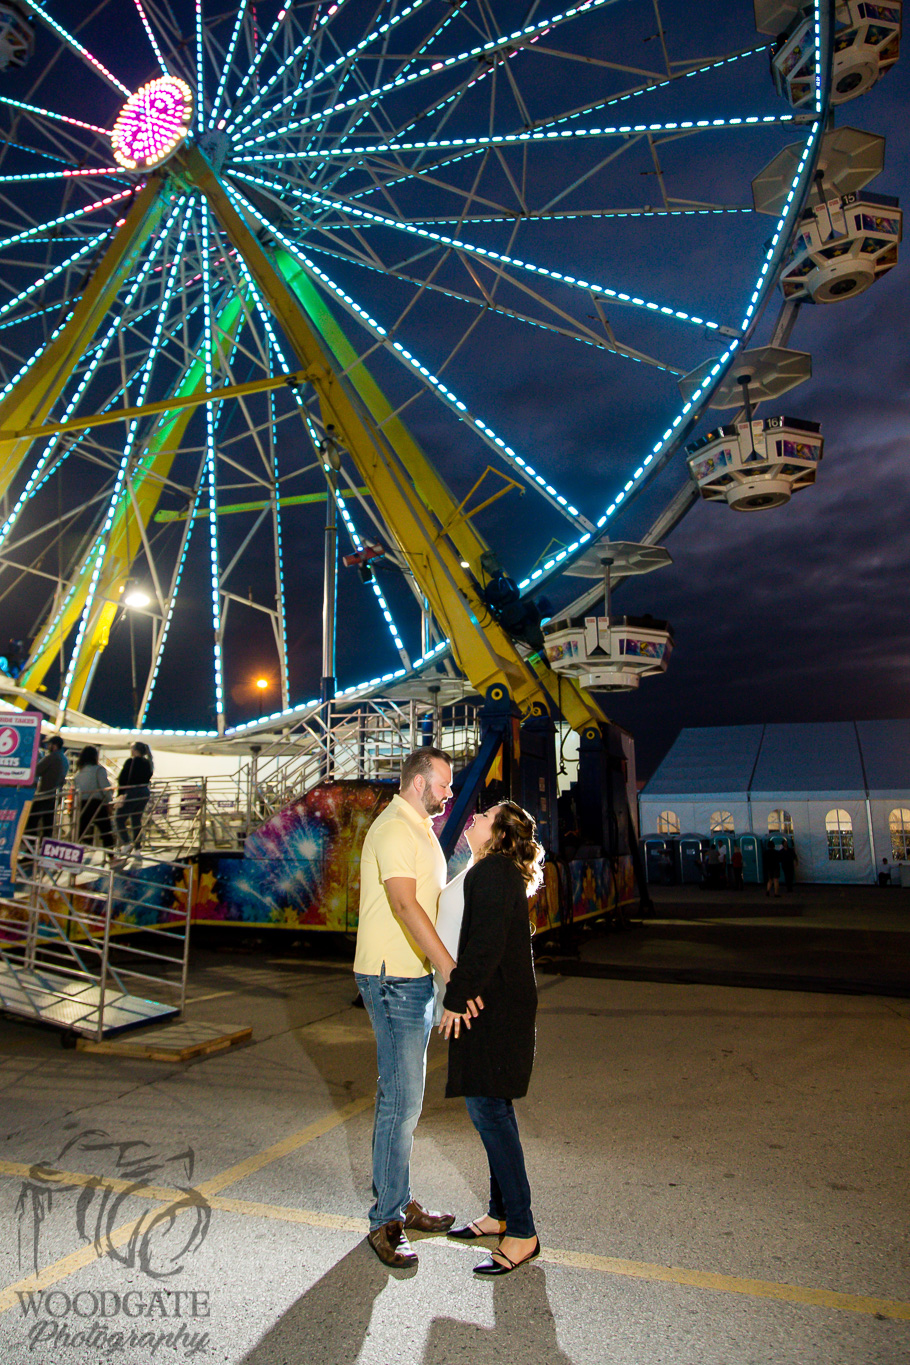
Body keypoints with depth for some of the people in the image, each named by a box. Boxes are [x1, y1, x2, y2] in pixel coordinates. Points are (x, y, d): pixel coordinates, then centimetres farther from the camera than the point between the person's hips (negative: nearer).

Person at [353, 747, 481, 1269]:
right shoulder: (393, 829, -18)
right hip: (394, 979, -10)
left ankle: (400, 1202, 30)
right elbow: (405, 904, -29)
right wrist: (453, 970, -35)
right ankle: (386, 1221, 11)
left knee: (404, 1097, 18)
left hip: (416, 978, 10)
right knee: (402, 1100, -3)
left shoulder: (422, 831, 16)